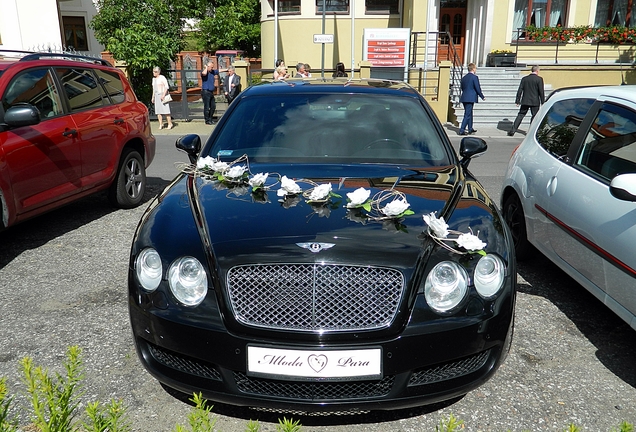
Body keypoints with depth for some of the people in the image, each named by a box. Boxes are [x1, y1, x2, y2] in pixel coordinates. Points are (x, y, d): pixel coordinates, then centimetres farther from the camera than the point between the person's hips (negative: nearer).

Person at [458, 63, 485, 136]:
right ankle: (462, 130, -10)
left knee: (469, 113, 19)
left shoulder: (464, 77, 12)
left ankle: (470, 129, 28)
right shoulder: (474, 77, -9)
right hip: (470, 98, -8)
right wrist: (482, 97, 2)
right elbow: (478, 88, -9)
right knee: (467, 115, -5)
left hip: (464, 98, 8)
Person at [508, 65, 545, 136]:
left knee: (520, 115, 6)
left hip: (525, 101, 3)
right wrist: (543, 102, -1)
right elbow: (541, 92, -7)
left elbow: (520, 90, 5)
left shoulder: (524, 78, 5)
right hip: (535, 102, -3)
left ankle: (513, 130, -3)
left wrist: (517, 101, 9)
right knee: (534, 116, 7)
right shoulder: (539, 79, -6)